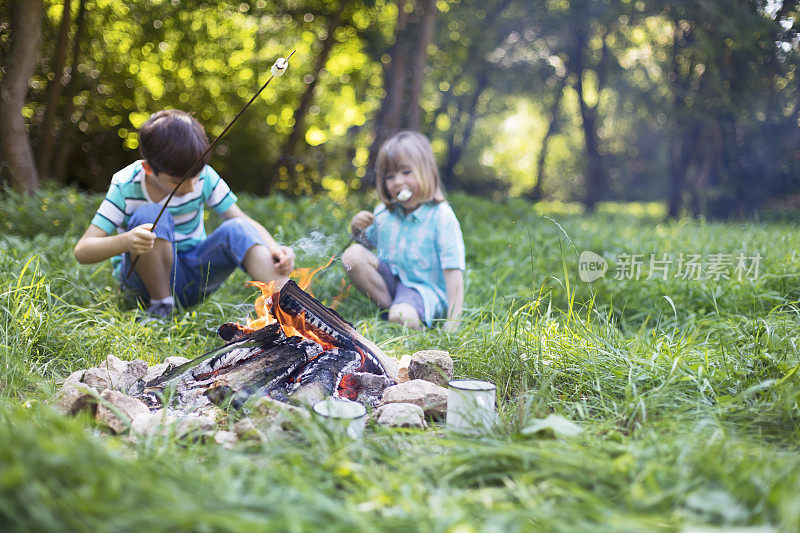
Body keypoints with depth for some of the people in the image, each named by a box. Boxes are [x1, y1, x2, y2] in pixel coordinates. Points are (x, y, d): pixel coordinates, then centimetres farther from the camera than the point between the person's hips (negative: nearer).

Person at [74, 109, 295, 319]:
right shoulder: (125, 188, -18)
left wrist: (274, 248, -31)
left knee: (235, 231, -27)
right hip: (148, 279, -2)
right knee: (150, 215, -31)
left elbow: (244, 221, -9)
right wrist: (126, 241, -42)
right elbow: (82, 251, -21)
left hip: (193, 274, 2)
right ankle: (161, 305, -17)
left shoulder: (204, 177, -11)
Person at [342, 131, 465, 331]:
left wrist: (452, 324, -26)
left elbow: (453, 271, -18)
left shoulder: (442, 217, -14)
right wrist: (357, 229, -2)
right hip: (389, 280, 7)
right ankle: (389, 306, -16)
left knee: (402, 317, -38)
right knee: (353, 254, -16)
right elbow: (368, 241, 24)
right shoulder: (384, 212, 4)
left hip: (425, 289, -7)